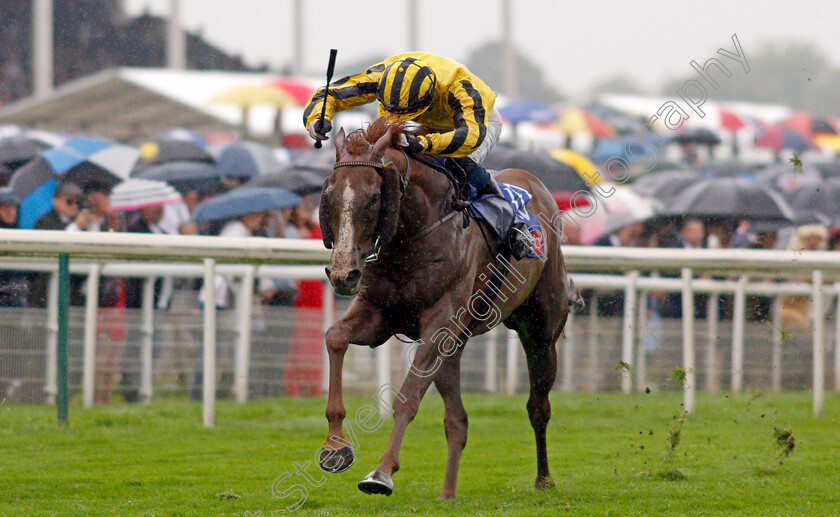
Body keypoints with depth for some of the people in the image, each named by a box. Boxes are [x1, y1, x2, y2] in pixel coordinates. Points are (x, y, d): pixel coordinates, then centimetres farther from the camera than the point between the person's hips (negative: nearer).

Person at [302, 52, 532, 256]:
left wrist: (422, 143, -74)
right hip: (432, 126, 5)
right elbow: (328, 95, -26)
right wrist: (318, 119, -51)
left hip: (479, 121, -5)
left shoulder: (458, 86, -46)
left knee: (463, 162, -37)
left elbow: (471, 135, -60)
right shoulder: (382, 77, -32)